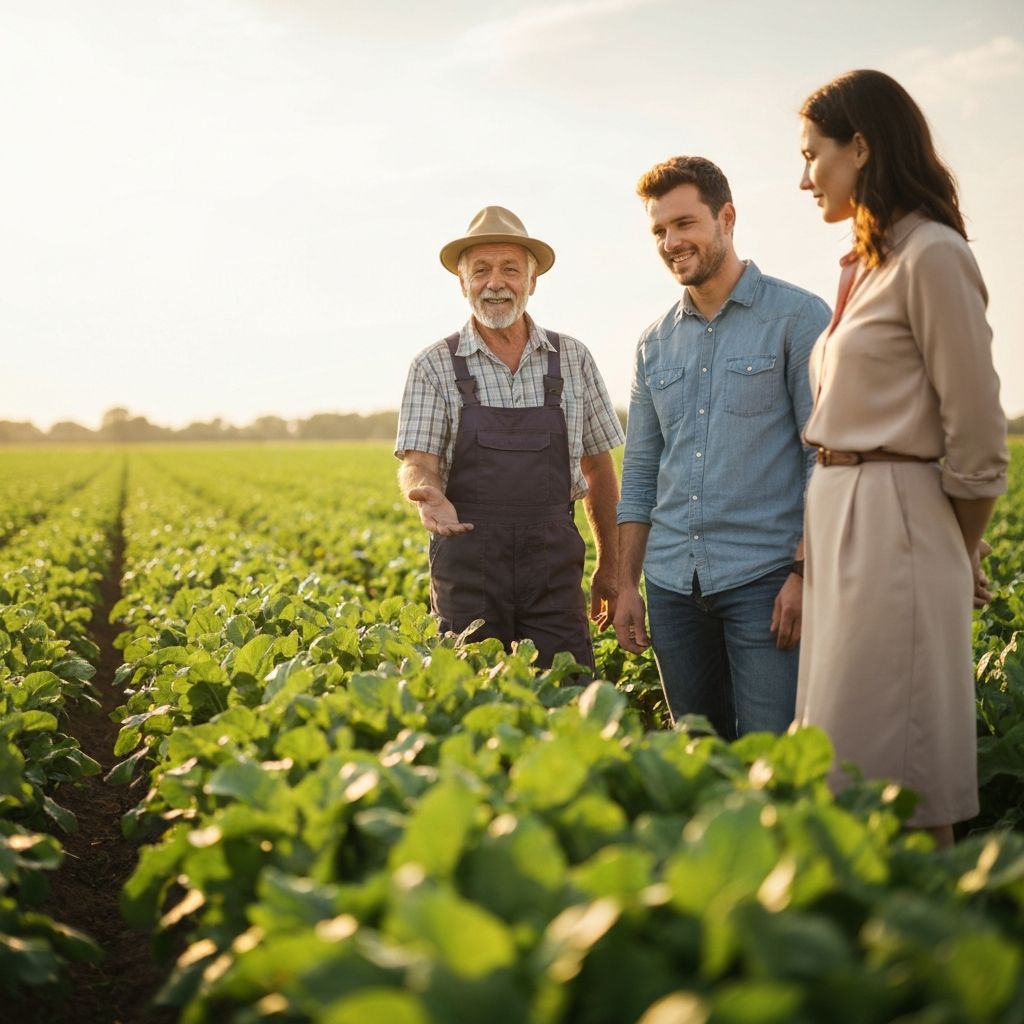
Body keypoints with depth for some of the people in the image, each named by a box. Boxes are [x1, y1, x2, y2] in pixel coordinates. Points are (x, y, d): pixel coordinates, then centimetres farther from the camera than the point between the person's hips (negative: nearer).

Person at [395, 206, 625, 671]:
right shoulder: (434, 366, 2)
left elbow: (597, 466, 13)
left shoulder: (573, 359, 8)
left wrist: (610, 566, 13)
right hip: (468, 567, -1)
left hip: (553, 566, 1)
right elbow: (418, 461, -6)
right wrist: (428, 493, -30)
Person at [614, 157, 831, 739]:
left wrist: (806, 573, -14)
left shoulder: (799, 317, -2)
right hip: (673, 583, 5)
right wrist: (627, 583, 11)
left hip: (764, 579, -5)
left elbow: (827, 455, -7)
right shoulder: (655, 344, 14)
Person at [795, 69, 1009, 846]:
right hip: (839, 521, 9)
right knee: (847, 771, 13)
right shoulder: (867, 264, 15)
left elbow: (974, 432, -11)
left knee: (894, 785, -3)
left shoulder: (930, 256, -11)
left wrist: (960, 558, -1)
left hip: (896, 527, -9)